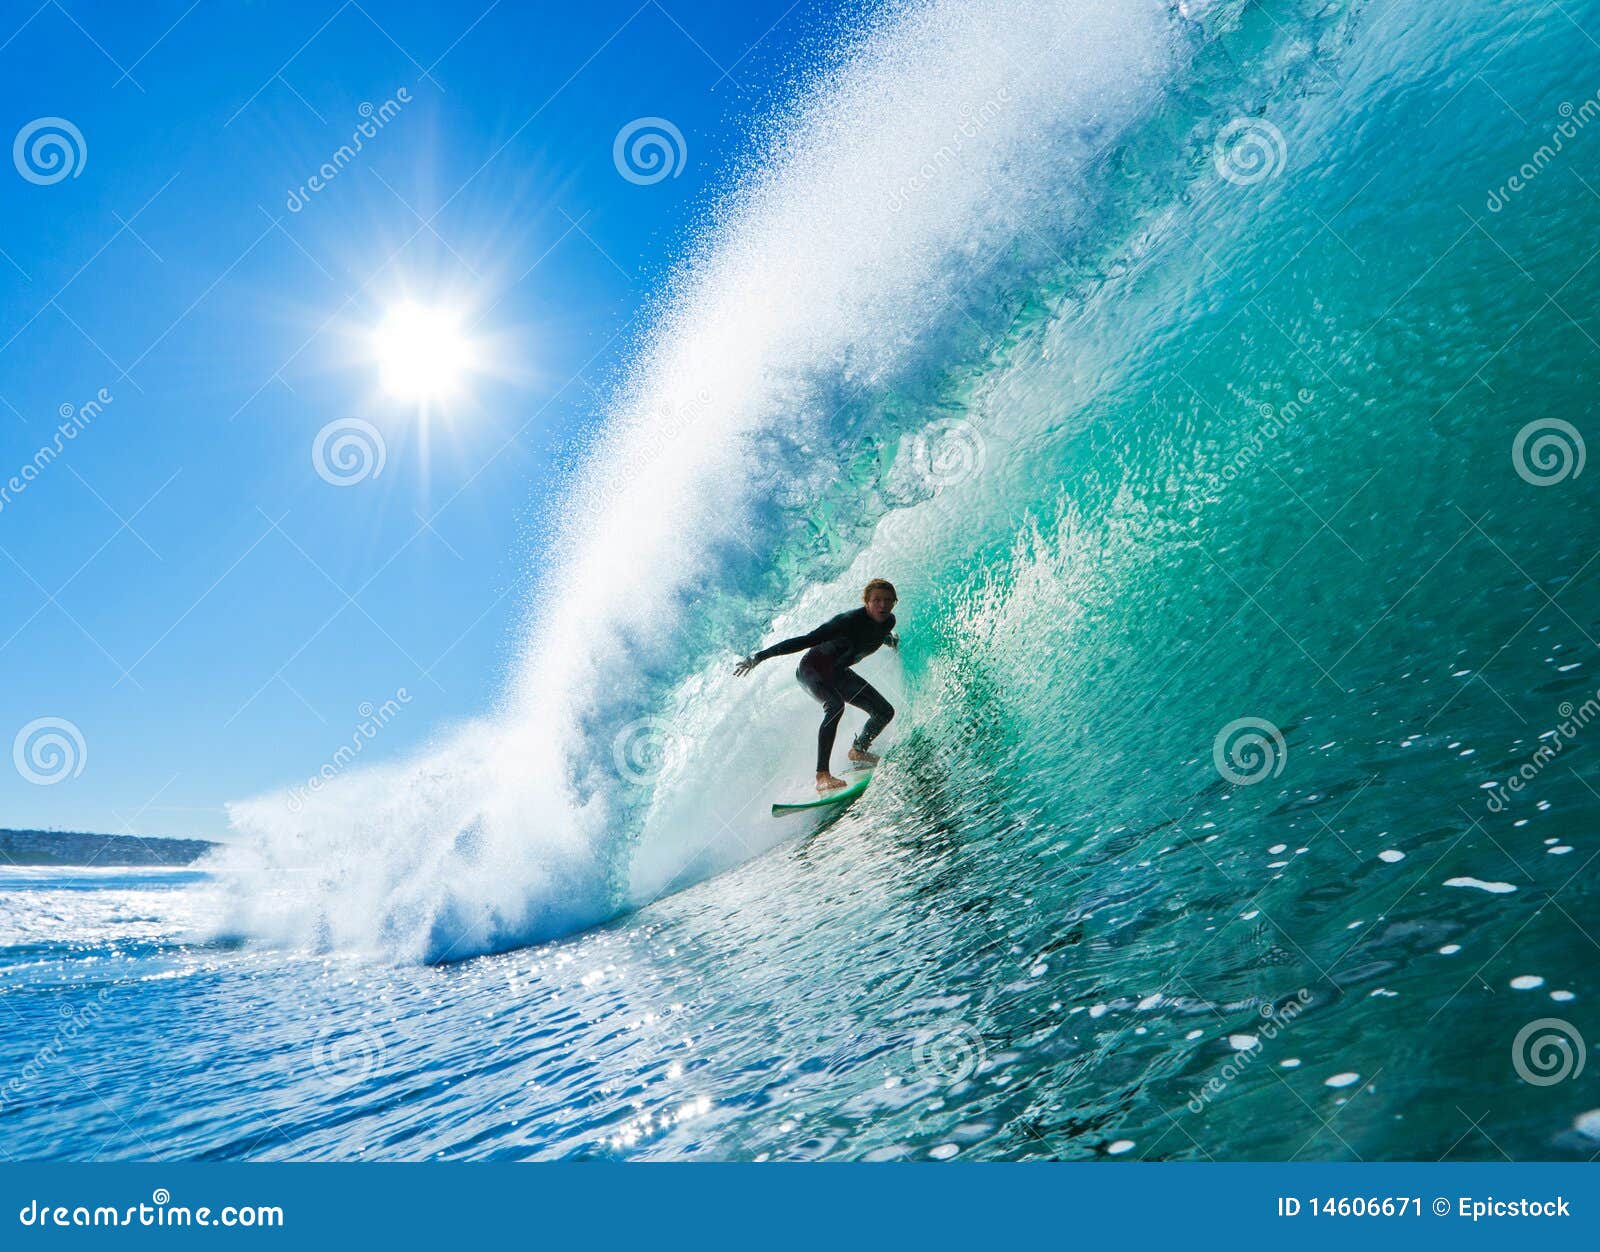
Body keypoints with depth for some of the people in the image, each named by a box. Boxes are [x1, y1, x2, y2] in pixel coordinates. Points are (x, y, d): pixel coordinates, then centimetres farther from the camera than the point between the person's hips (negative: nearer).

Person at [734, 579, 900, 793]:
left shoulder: (888, 622, -9)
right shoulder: (850, 621, -31)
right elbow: (806, 640, -32)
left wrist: (889, 639, 7)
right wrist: (760, 657, -34)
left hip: (838, 673, 8)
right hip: (812, 669, -8)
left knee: (885, 712, 4)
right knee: (836, 705, -36)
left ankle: (858, 751, 32)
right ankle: (822, 775, -42)